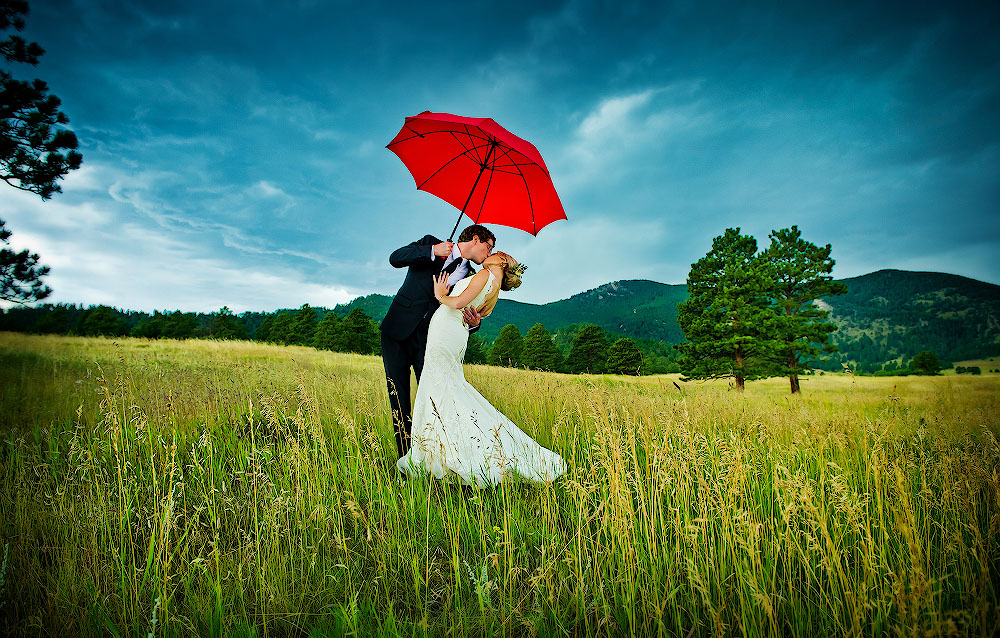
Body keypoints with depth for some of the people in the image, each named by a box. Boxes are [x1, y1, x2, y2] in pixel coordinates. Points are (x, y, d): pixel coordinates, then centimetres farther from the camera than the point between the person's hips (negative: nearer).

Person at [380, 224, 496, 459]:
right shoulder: (430, 243, 6)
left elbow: (460, 316, 7)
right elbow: (395, 258, -7)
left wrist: (474, 323, -17)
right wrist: (432, 252, -18)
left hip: (429, 339, 2)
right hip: (398, 331, -2)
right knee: (399, 400, 0)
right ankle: (405, 459, 8)